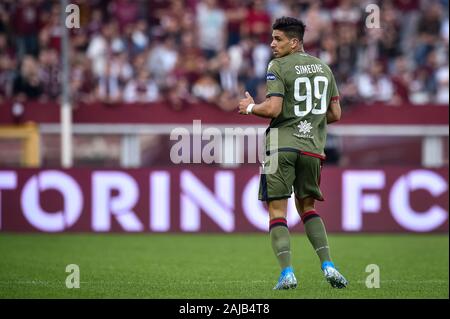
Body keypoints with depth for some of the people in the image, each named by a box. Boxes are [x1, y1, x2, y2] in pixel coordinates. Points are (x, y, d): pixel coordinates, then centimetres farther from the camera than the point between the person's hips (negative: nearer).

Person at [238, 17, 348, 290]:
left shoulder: (278, 67, -5)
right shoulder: (324, 68, 13)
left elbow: (273, 109, -14)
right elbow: (335, 114, 13)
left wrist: (250, 107, 4)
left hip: (282, 144, -5)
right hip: (312, 146, 5)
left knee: (277, 209, 0)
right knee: (307, 206, 18)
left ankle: (287, 273, -12)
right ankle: (328, 267, 4)